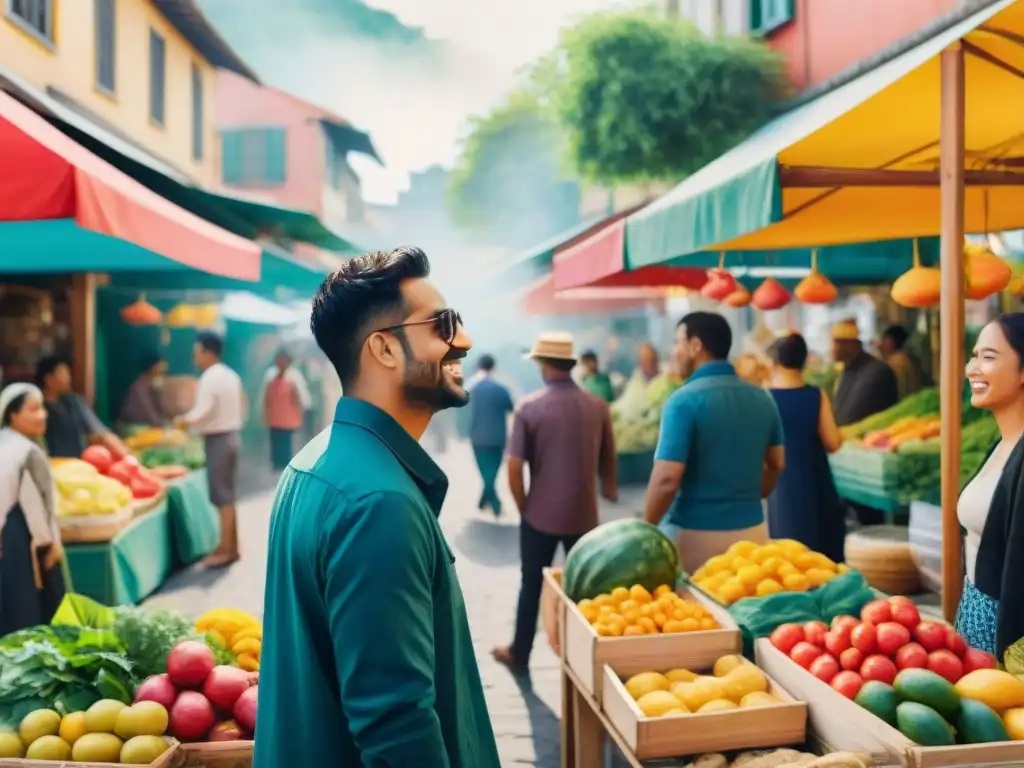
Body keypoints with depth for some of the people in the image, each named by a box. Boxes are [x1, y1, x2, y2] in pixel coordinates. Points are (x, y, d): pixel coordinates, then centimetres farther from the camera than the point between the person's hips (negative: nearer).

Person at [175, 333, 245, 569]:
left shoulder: (209, 379, -16)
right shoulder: (231, 376, 12)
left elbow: (202, 412, -22)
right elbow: (241, 408, 17)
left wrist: (185, 422, -4)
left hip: (218, 439, -9)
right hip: (232, 436, 9)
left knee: (222, 497, -5)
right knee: (228, 494, 14)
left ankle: (226, 549, 0)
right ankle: (231, 546, 20)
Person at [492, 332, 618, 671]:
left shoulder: (529, 406, -12)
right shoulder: (597, 406, -5)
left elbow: (514, 467, -12)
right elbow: (608, 461, 4)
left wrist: (524, 507, 3)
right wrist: (610, 491, 22)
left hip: (540, 516, -1)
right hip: (584, 515, 1)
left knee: (532, 585, 14)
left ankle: (519, 653, 28)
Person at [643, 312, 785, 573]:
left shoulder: (685, 400, -15)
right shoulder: (762, 399, 5)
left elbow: (667, 479, -19)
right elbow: (776, 465, 14)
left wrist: (646, 530, -5)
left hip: (694, 535, -6)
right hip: (752, 530, 6)